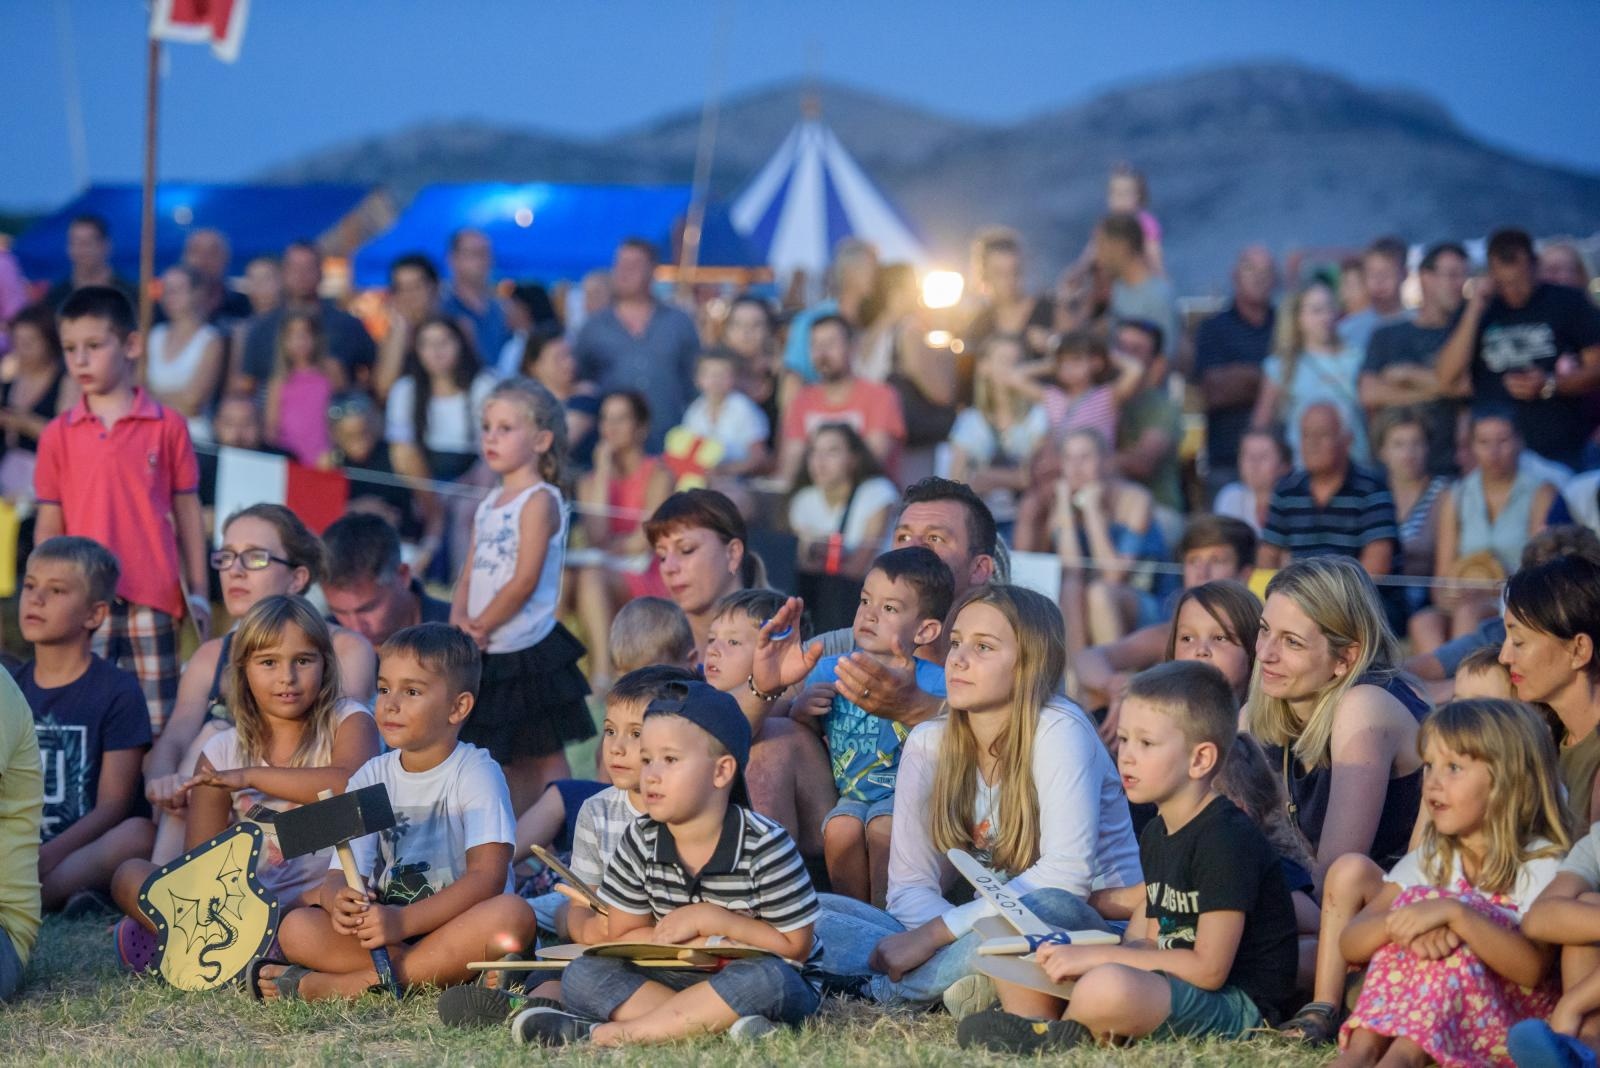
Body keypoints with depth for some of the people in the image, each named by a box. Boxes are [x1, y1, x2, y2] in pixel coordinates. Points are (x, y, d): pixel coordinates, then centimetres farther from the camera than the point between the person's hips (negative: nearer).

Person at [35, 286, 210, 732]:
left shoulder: (167, 427, 2)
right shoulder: (58, 435, 5)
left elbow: (187, 513, 5)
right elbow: (49, 524, 7)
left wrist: (198, 591, 3)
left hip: (152, 598, -1)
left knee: (158, 720, 3)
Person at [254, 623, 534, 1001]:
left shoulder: (476, 773, -5)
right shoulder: (371, 778, 8)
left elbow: (487, 877, -17)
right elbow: (340, 873, 1)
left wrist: (403, 922, -30)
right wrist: (339, 901, -26)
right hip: (386, 933, 3)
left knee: (514, 914, -36)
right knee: (296, 929, -19)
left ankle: (344, 985, -33)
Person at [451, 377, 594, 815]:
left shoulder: (540, 500, -12)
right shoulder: (490, 504, 14)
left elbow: (525, 581, -17)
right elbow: (471, 572, 10)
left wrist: (480, 627, -13)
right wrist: (459, 620, -7)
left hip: (529, 650, -8)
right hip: (492, 655, 8)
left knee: (544, 755, -2)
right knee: (509, 760, 14)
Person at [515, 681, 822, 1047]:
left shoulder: (765, 848, -15)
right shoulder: (640, 842, -4)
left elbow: (796, 946, -12)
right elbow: (622, 937, 1)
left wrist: (712, 920, -18)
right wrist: (707, 938, -14)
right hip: (679, 978, 4)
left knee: (768, 979, -39)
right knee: (581, 975, -16)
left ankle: (603, 1035, -36)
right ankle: (721, 1023, -33)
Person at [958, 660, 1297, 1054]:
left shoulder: (1227, 840, -17)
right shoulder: (1156, 835, 13)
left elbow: (1209, 969, -20)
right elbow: (1150, 944, 14)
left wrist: (1100, 957, -17)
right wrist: (1079, 956, -6)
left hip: (1233, 1004, -10)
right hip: (1167, 988, 10)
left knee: (1109, 988, -39)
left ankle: (1064, 1036, -8)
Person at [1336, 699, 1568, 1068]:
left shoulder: (1540, 864, -7)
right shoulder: (1430, 859, 10)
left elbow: (1532, 967, -24)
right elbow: (1351, 943, -3)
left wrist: (1454, 913, -35)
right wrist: (1399, 921, -25)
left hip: (1514, 1016, -5)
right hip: (1428, 1012, 5)